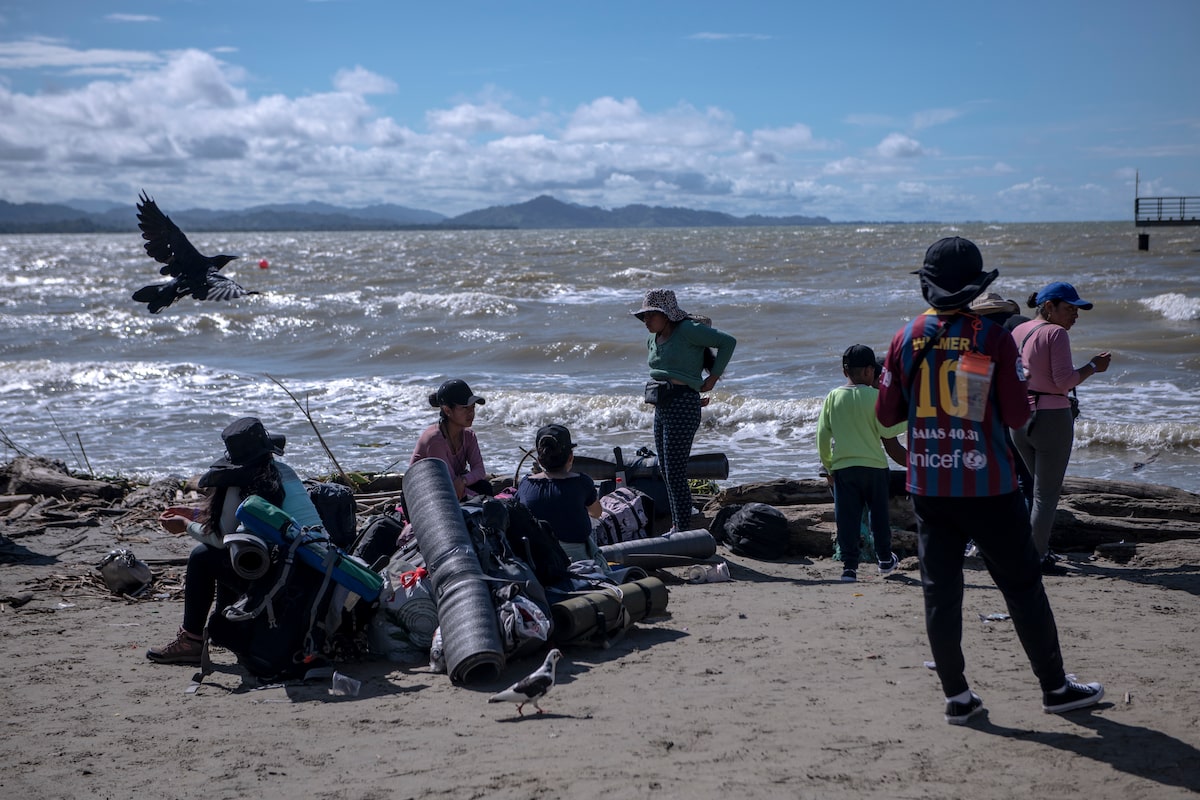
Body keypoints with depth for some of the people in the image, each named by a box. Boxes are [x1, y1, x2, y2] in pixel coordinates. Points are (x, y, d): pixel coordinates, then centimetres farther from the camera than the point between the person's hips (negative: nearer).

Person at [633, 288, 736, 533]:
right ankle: (676, 527, 23)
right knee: (665, 471, 13)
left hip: (682, 405, -9)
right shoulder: (653, 341, 14)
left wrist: (713, 377, -8)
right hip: (661, 407, 9)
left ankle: (684, 530, -2)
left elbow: (728, 342, -11)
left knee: (675, 473, -9)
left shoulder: (687, 330, -10)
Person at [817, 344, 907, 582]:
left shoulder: (833, 397, 1)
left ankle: (849, 566, -2)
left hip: (842, 466, 1)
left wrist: (827, 465, 15)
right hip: (874, 465, -1)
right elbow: (887, 431, -9)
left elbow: (822, 435, 4)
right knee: (879, 513, 16)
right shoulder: (874, 396, -9)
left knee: (847, 517, 3)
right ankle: (884, 559, 29)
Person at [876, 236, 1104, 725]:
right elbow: (1017, 417, -7)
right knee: (1022, 587, 9)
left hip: (928, 487, 2)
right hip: (987, 486, -2)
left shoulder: (906, 339, -1)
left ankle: (956, 696, 10)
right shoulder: (994, 338, -8)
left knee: (941, 591, 8)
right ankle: (1055, 687, 19)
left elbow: (886, 415, 3)